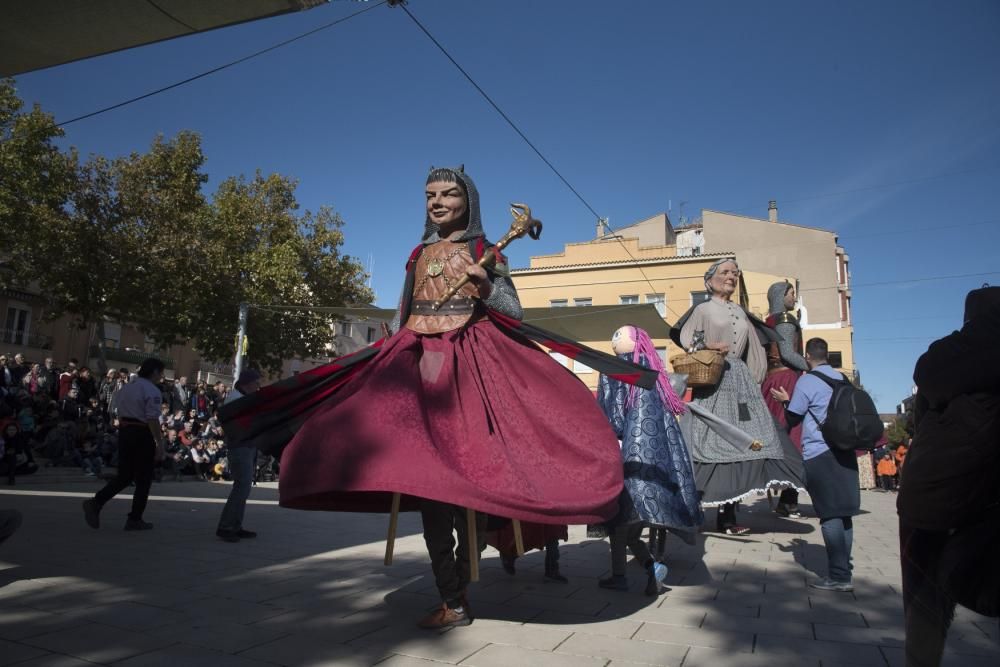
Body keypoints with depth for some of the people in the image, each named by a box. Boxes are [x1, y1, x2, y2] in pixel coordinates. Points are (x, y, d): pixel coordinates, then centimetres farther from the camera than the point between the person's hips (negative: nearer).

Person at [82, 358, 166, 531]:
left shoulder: (126, 387, 12)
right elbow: (153, 420, -19)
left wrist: (124, 432, 21)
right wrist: (160, 444, -17)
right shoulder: (152, 391, -13)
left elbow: (120, 414, 15)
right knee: (143, 479, 6)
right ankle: (134, 520, 13)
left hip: (124, 432, 7)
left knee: (124, 476, 16)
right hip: (142, 434, -7)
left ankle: (96, 502, -2)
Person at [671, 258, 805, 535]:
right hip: (712, 380, -6)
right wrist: (708, 347, -19)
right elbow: (684, 339, -3)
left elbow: (754, 353, 21)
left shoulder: (740, 312, 20)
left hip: (740, 381, 6)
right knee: (714, 441, -11)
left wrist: (753, 381, 13)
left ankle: (727, 514, 2)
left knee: (739, 444, -2)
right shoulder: (703, 309, 4)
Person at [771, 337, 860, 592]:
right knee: (843, 513, 10)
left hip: (817, 455, -6)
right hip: (844, 451, 6)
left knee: (829, 515, -4)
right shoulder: (842, 378, 11)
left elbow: (792, 418, -3)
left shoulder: (806, 381, -7)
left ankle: (838, 576, -2)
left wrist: (786, 400, 15)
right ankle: (843, 569, 17)